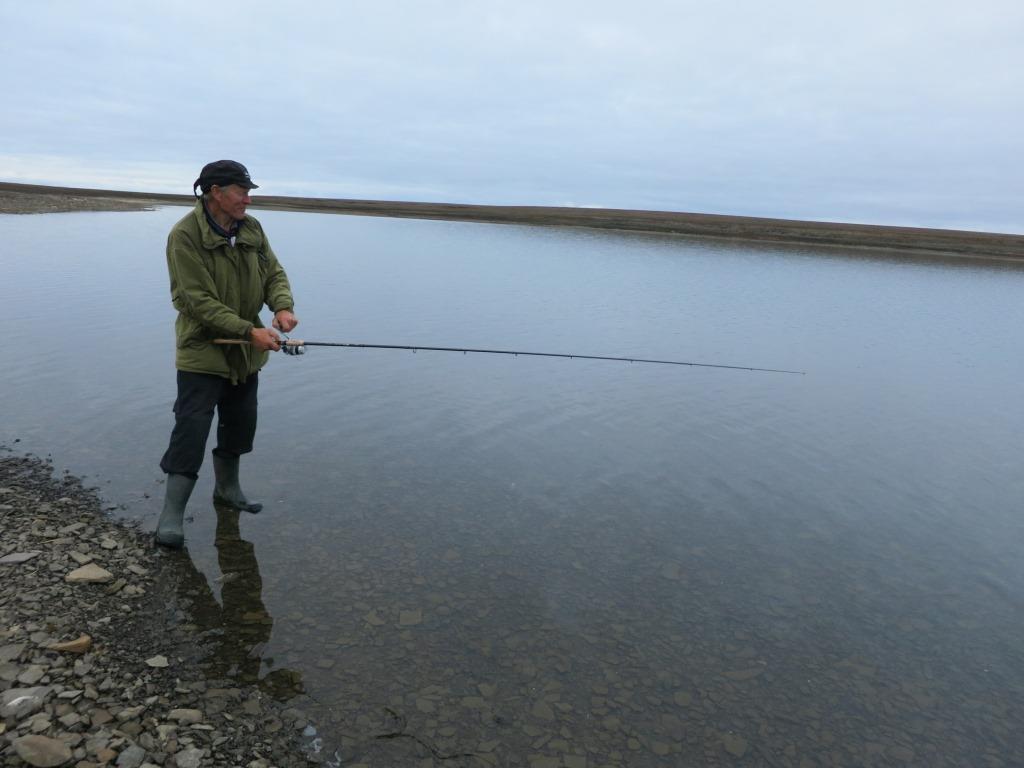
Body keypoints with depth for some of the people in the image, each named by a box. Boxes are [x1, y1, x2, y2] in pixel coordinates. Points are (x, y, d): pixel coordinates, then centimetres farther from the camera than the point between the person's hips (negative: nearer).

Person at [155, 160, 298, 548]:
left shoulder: (251, 228, 2)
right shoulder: (185, 236, -18)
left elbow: (275, 274, 4)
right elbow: (199, 300, -23)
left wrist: (282, 306, -18)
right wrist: (250, 330, -29)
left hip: (245, 353, 7)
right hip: (202, 351, -7)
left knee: (240, 425, 17)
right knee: (191, 429, -8)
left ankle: (227, 488, 37)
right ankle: (172, 513, 3)